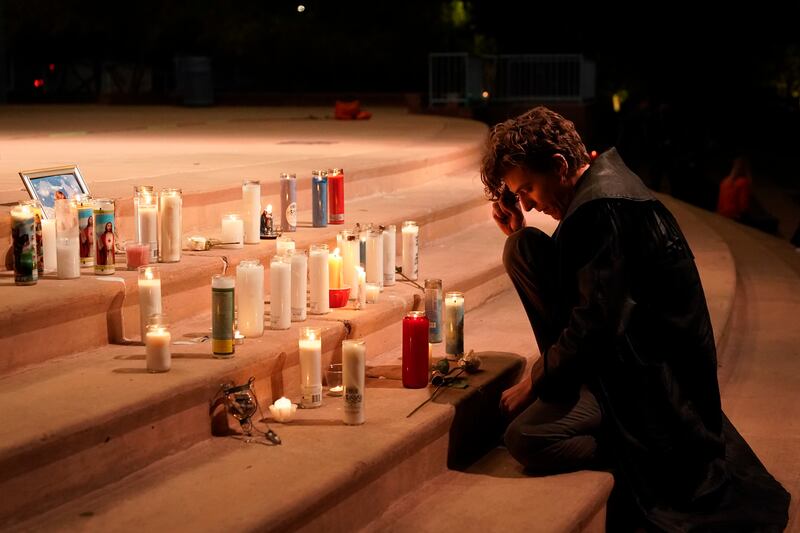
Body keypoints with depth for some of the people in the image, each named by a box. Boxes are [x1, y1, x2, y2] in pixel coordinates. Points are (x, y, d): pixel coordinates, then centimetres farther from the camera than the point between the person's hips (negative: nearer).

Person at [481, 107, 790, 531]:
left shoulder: (602, 208, -22)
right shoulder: (599, 186, 10)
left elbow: (597, 325, -25)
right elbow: (584, 286, 19)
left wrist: (533, 383, -13)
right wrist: (517, 233, 7)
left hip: (651, 373, -11)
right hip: (625, 347, 11)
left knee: (524, 439, -27)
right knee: (521, 248, 5)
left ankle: (647, 459, -7)